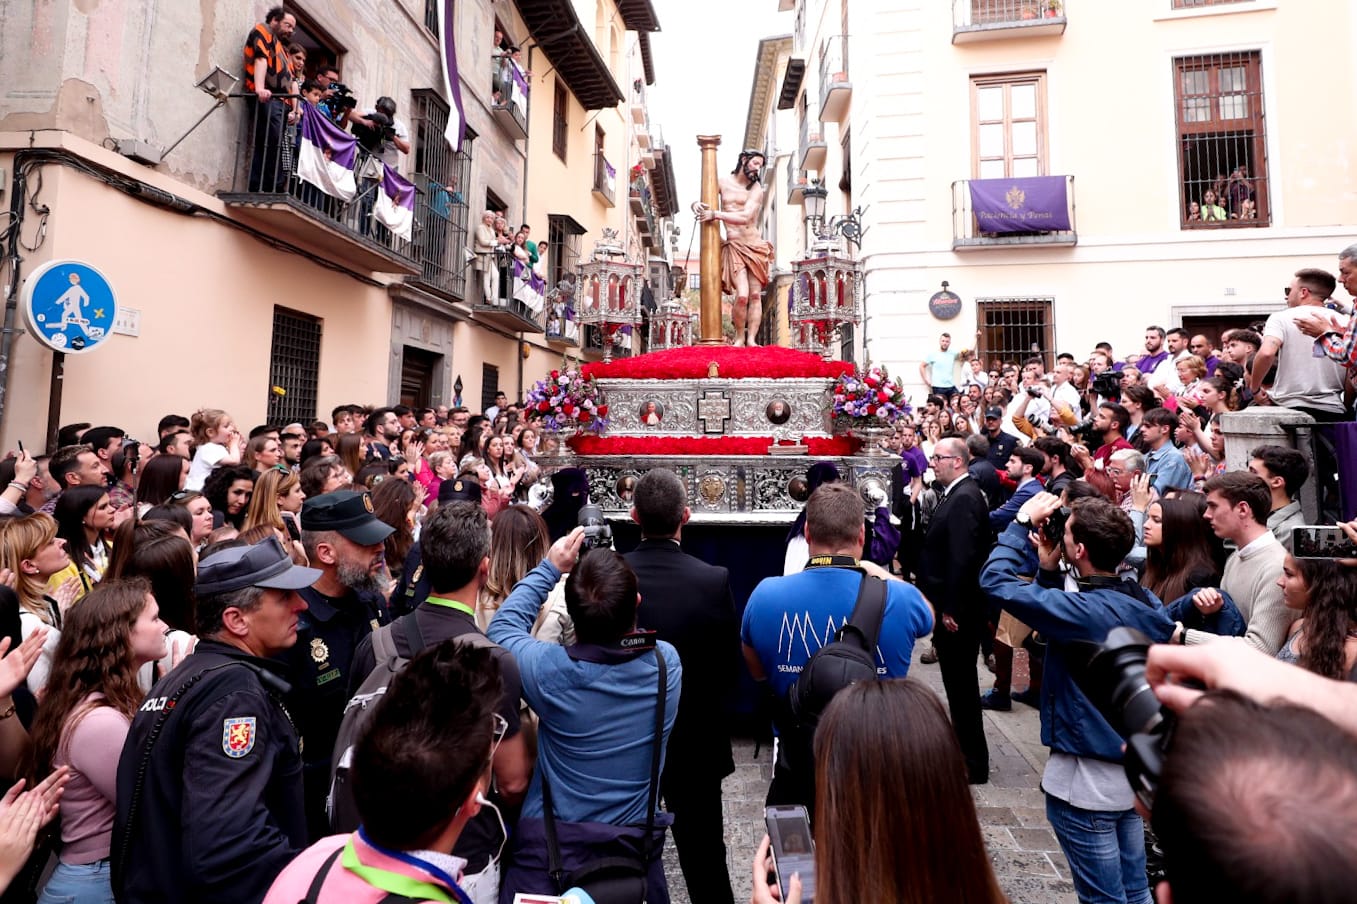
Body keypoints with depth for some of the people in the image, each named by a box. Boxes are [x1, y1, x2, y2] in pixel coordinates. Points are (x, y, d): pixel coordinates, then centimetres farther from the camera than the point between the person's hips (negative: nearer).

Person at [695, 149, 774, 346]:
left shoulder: (756, 189, 3)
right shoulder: (723, 182, 9)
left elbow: (745, 217, -13)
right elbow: (701, 202, 15)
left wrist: (716, 215, -18)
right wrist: (697, 205, -9)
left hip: (754, 246, 1)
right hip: (734, 247, -1)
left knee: (755, 295, -3)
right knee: (742, 295, -16)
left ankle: (751, 339, 3)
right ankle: (739, 338, -1)